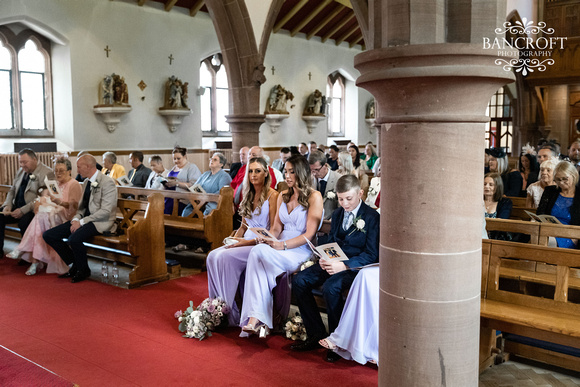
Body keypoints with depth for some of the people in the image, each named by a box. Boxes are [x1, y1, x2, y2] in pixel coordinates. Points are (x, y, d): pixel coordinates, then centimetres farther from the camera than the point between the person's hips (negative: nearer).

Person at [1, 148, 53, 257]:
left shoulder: (46, 173, -12)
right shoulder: (21, 171, 15)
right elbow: (12, 190, 21)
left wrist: (23, 210, -22)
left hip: (32, 210, -8)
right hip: (16, 207, 8)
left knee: (24, 222, -34)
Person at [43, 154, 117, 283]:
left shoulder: (107, 182, -13)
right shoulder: (86, 182, 15)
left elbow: (105, 211, -19)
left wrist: (82, 222, -18)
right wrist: (76, 219, -1)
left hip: (100, 222, -9)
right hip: (85, 219, 9)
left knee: (74, 239, -35)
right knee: (48, 235, -1)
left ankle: (84, 270, -6)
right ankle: (75, 265, 8)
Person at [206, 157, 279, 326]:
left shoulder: (272, 196, -8)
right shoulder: (249, 195, 16)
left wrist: (248, 242, -18)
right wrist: (234, 239, 1)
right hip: (246, 242, 7)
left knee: (226, 257, -27)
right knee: (213, 256, -16)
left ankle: (232, 314, -17)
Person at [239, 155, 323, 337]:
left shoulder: (314, 197, -4)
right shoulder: (283, 196, 19)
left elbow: (309, 235, -10)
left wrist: (282, 245, -22)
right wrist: (268, 238, -6)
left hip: (301, 251, -5)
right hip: (279, 247, 6)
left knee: (258, 253, -30)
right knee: (258, 259, -31)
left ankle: (256, 318, -26)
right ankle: (257, 319, -34)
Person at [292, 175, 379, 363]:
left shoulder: (371, 217, -7)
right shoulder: (337, 214, 15)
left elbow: (371, 254, -12)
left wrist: (344, 265, -25)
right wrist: (324, 259, -4)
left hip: (357, 267, -7)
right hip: (334, 263, 7)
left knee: (330, 287, -34)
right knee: (299, 281, -12)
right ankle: (316, 334, -3)